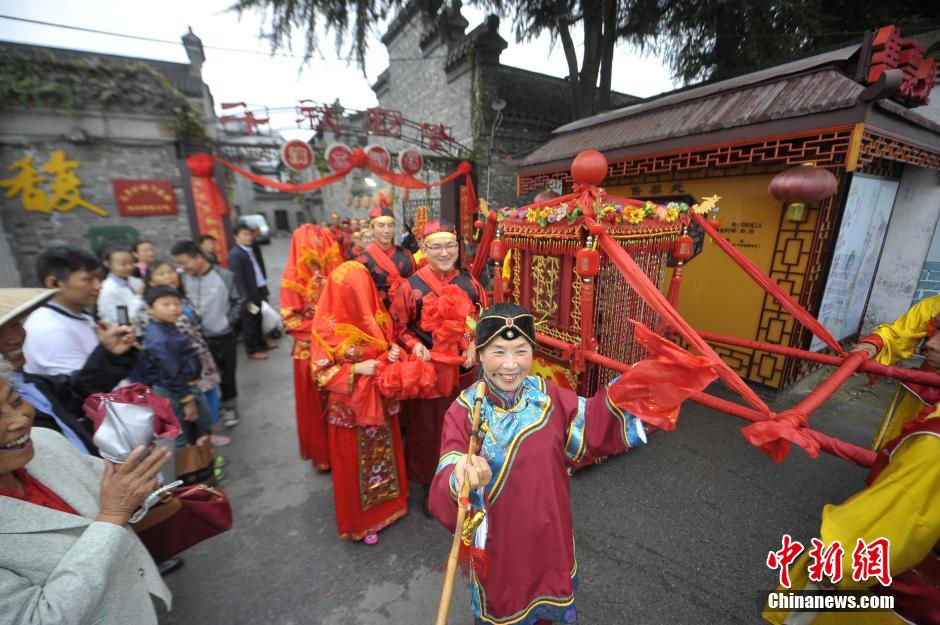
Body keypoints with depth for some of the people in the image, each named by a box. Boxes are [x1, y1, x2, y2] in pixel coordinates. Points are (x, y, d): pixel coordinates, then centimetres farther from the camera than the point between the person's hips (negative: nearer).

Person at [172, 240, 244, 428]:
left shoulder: (225, 276, -12)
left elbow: (239, 300, -2)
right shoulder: (182, 278, -5)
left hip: (222, 335, -2)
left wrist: (229, 321, -6)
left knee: (227, 373, 9)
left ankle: (229, 407, 27)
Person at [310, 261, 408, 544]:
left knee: (384, 452, 21)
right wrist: (355, 369, -24)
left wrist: (394, 352, -13)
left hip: (381, 401, 4)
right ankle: (361, 520, 38)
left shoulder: (377, 316, -6)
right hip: (349, 407, -4)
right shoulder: (327, 326, -17)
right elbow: (321, 372, -12)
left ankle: (387, 502, 47)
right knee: (355, 461, 14)